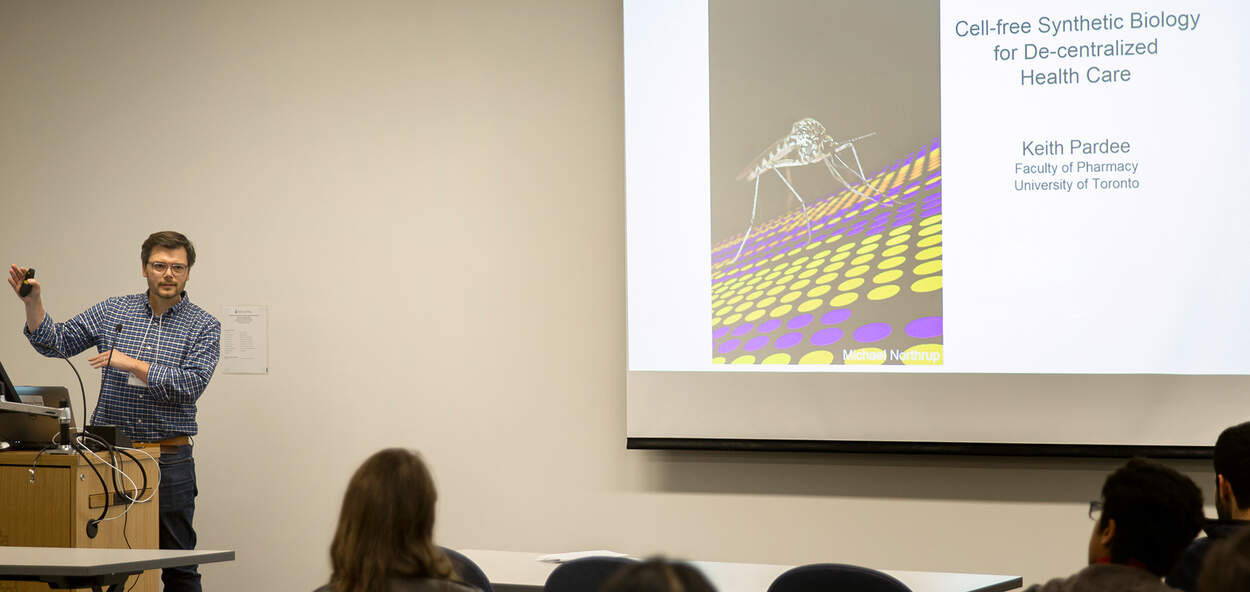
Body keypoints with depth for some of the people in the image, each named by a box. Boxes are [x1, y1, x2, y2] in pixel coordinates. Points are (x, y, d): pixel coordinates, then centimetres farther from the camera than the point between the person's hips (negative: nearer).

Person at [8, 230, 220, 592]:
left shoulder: (204, 327, 0)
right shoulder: (113, 311, 9)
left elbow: (192, 384, -14)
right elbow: (56, 343, 7)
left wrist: (132, 364, -16)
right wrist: (32, 303, -9)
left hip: (169, 459, -2)